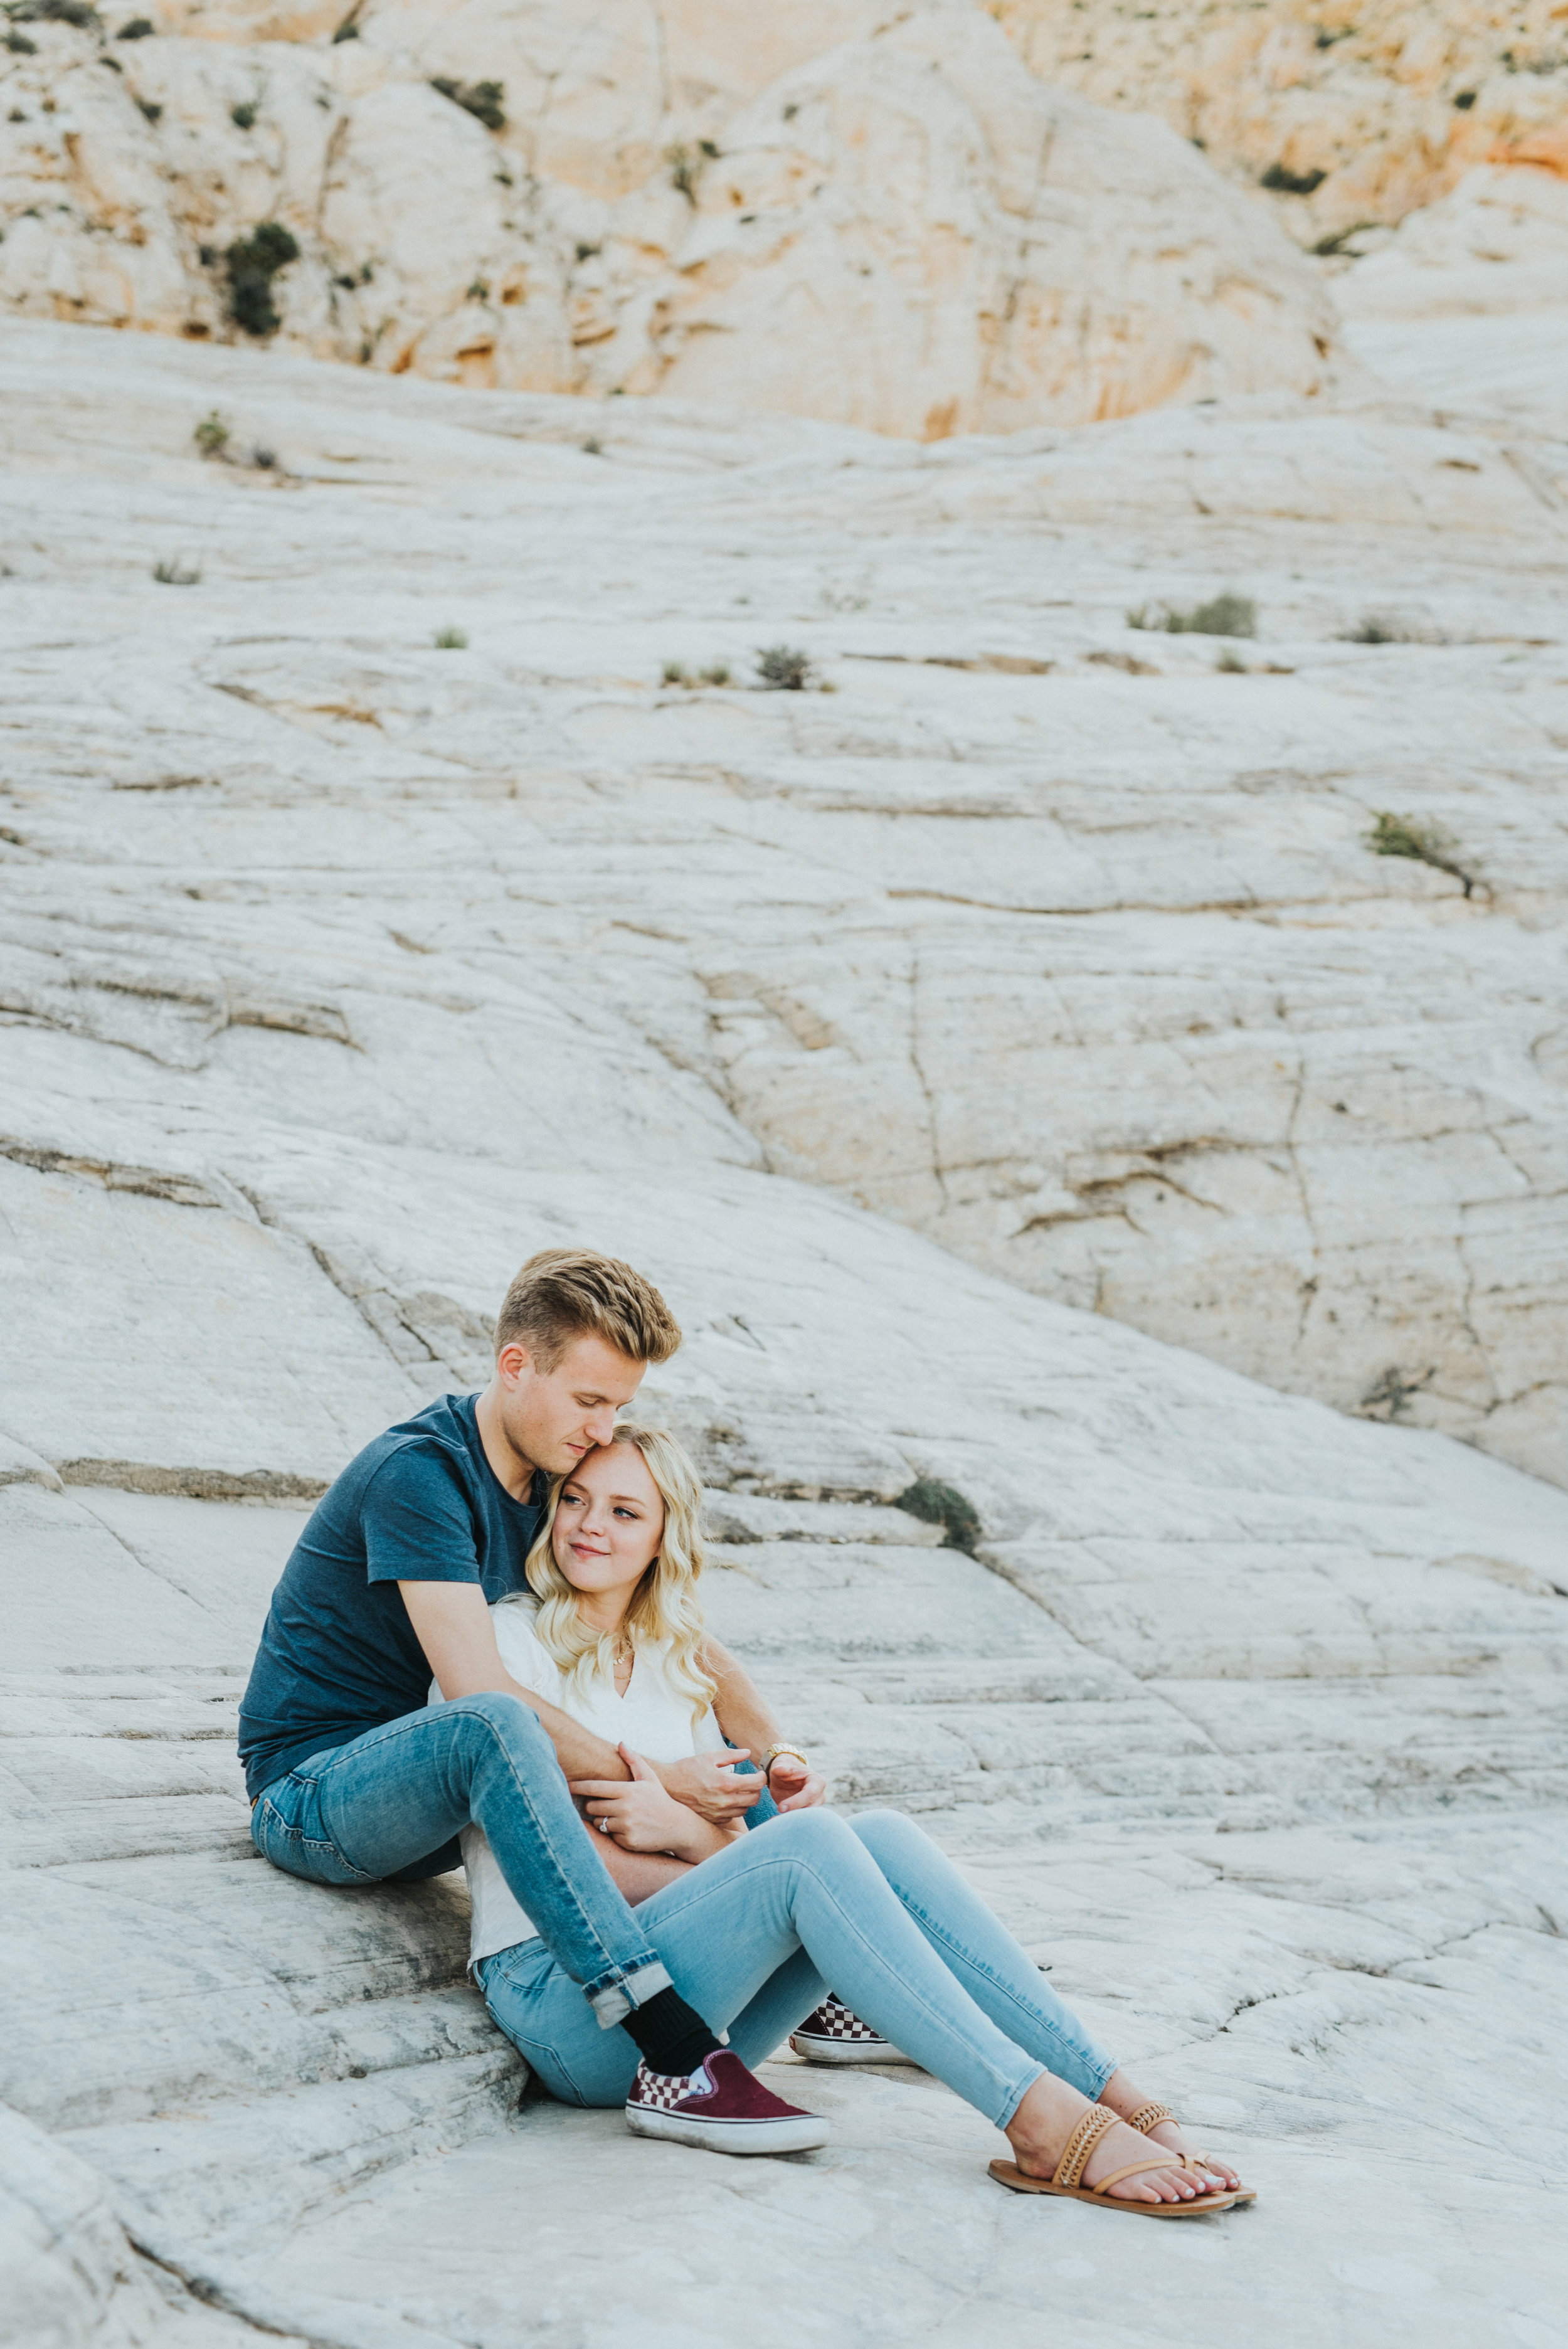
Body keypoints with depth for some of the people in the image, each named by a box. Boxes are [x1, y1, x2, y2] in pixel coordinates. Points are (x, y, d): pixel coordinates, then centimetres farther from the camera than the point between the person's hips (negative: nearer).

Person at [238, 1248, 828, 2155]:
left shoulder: (558, 1484, 6)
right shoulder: (418, 1475, -20)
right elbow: (478, 1690, -29)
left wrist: (779, 1754, -10)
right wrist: (654, 1781, -30)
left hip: (435, 1796, 9)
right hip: (312, 1791, -9)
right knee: (495, 1728, -41)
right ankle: (674, 2052, -48)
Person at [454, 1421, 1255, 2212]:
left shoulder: (674, 1662, 20)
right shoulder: (505, 1639, 2)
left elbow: (734, 1845, 10)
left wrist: (685, 1828, -12)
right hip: (559, 1995, -6)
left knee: (881, 1836, -21)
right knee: (808, 1840, -29)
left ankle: (1115, 2100, -30)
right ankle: (1042, 2121, -38)